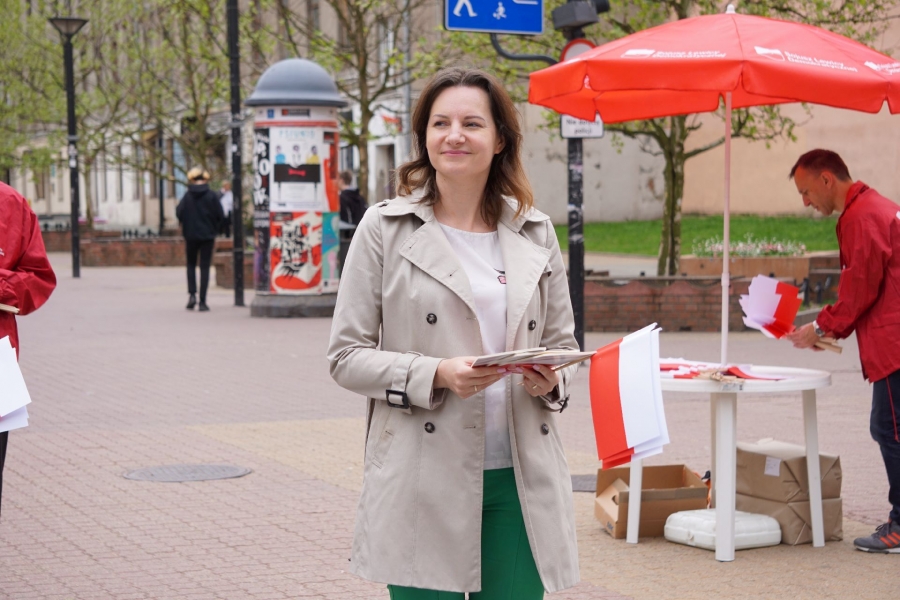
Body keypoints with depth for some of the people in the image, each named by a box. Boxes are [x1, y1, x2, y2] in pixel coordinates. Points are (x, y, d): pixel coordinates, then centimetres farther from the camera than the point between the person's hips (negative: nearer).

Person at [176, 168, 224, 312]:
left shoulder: (187, 196, -4)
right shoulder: (211, 195, -6)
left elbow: (179, 213, -5)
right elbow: (220, 215, -5)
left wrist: (186, 227, 12)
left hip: (191, 235, 1)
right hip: (207, 236, -1)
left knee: (191, 265, 17)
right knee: (205, 267, 3)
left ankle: (192, 294, -1)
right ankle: (202, 302, -1)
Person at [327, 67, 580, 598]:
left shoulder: (535, 233, 11)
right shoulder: (384, 229, 2)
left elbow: (564, 343, 18)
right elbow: (347, 355, -1)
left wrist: (551, 379, -6)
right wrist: (436, 375, -16)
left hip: (520, 480, 3)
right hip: (425, 483, -3)